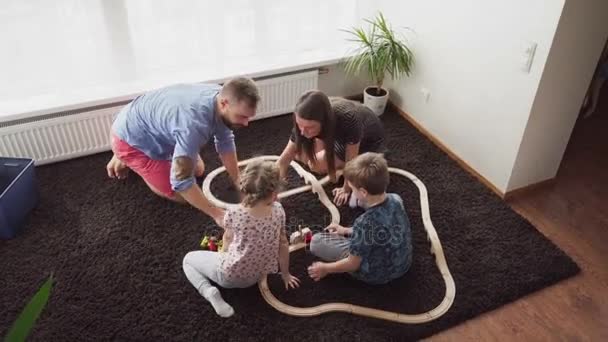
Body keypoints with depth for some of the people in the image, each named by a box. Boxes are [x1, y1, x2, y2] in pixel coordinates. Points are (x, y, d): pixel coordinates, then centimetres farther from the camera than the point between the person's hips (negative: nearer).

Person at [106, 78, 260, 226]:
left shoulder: (221, 96, -17)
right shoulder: (194, 123, -43)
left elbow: (225, 142, -2)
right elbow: (181, 181, -38)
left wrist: (238, 182, -4)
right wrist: (217, 214, -32)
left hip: (155, 127, 8)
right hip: (130, 139, -8)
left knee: (198, 170, 15)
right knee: (182, 195, -5)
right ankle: (123, 159, 11)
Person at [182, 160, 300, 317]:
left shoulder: (234, 213, -26)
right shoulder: (278, 210, -19)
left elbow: (228, 238, -5)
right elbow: (283, 244, -7)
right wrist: (285, 274, 10)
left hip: (228, 274, -5)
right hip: (255, 277, 5)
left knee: (188, 259, 17)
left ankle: (209, 292, -5)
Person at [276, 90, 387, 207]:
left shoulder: (348, 121, -45)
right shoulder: (305, 121, -29)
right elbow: (284, 160, -22)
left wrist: (346, 189, -16)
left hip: (370, 139, -4)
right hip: (342, 135, 5)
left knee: (317, 164, -19)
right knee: (301, 155, -8)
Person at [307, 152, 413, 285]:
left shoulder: (364, 223, -36)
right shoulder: (396, 199, -16)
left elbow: (353, 264, -20)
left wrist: (325, 268, -3)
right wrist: (347, 231, 14)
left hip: (376, 274, -6)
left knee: (316, 242, -2)